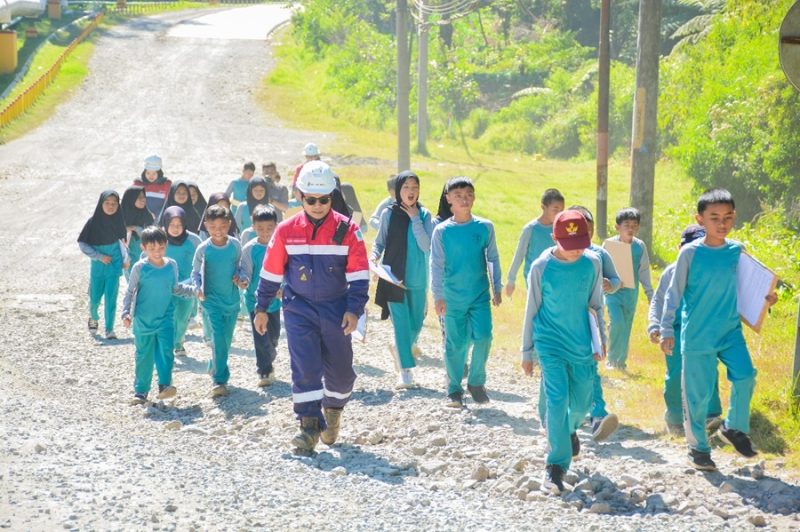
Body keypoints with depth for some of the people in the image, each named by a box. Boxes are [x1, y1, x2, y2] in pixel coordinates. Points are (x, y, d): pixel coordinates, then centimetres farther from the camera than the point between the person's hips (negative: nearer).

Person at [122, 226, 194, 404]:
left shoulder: (171, 265, 3)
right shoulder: (140, 268, -7)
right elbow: (130, 292, -1)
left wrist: (193, 291, 8)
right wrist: (126, 313, -9)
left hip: (165, 318, 1)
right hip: (143, 320, -1)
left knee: (166, 351, -15)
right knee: (144, 355, 7)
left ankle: (164, 385, -13)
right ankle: (141, 391, 16)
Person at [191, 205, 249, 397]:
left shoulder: (235, 245, -2)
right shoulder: (203, 249, -8)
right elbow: (195, 271, 3)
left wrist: (242, 279, -8)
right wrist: (198, 287, -14)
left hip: (232, 300, 3)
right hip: (211, 300, -3)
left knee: (227, 340, 15)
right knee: (217, 339, -13)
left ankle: (215, 369, 38)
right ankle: (219, 381, -11)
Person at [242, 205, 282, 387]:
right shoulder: (249, 249, -11)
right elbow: (245, 271, -8)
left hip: (274, 299, 2)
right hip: (255, 299, -2)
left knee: (274, 335, 17)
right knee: (260, 338, -3)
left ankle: (268, 363, 40)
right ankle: (264, 372, 4)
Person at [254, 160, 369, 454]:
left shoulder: (346, 230, -6)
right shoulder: (286, 231, -2)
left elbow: (359, 274, -5)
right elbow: (271, 272, 7)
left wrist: (354, 309, -13)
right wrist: (261, 308, 10)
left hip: (335, 311, 0)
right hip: (299, 309, 0)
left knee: (340, 369, 9)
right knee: (305, 367, -13)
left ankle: (333, 410, 37)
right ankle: (309, 424, -10)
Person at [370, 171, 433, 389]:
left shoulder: (424, 215, 0)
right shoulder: (389, 214, -3)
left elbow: (427, 247, -11)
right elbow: (380, 243, 5)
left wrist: (415, 219, -13)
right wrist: (374, 257, -16)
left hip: (418, 280, 3)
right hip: (394, 279, -3)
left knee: (416, 324, 14)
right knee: (401, 323, -9)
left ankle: (400, 349, 45)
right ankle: (406, 372, -6)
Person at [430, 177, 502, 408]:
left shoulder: (485, 227, 1)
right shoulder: (442, 230, -4)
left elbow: (493, 259, 9)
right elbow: (437, 265, -3)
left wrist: (497, 288, 8)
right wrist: (438, 296, -8)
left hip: (480, 295, 1)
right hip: (453, 298, -1)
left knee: (483, 337, -11)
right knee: (455, 344, 4)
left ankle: (476, 382, 10)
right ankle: (454, 390, 18)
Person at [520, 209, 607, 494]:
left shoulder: (592, 263, -4)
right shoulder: (541, 267, -11)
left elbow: (596, 305, 8)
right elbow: (531, 310, -1)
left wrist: (600, 340, 6)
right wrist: (527, 352, 4)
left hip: (582, 344, 3)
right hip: (550, 344, -3)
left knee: (582, 402, 13)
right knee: (557, 400, -14)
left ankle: (569, 430, 48)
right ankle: (556, 466, -7)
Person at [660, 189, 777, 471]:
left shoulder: (737, 251, 1)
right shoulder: (690, 253, -9)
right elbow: (674, 292, -4)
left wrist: (764, 298, -4)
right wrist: (667, 329, -7)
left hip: (730, 330, 3)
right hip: (697, 334, -3)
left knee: (745, 377, -15)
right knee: (698, 393, 1)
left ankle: (735, 428, 9)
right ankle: (698, 447, 20)